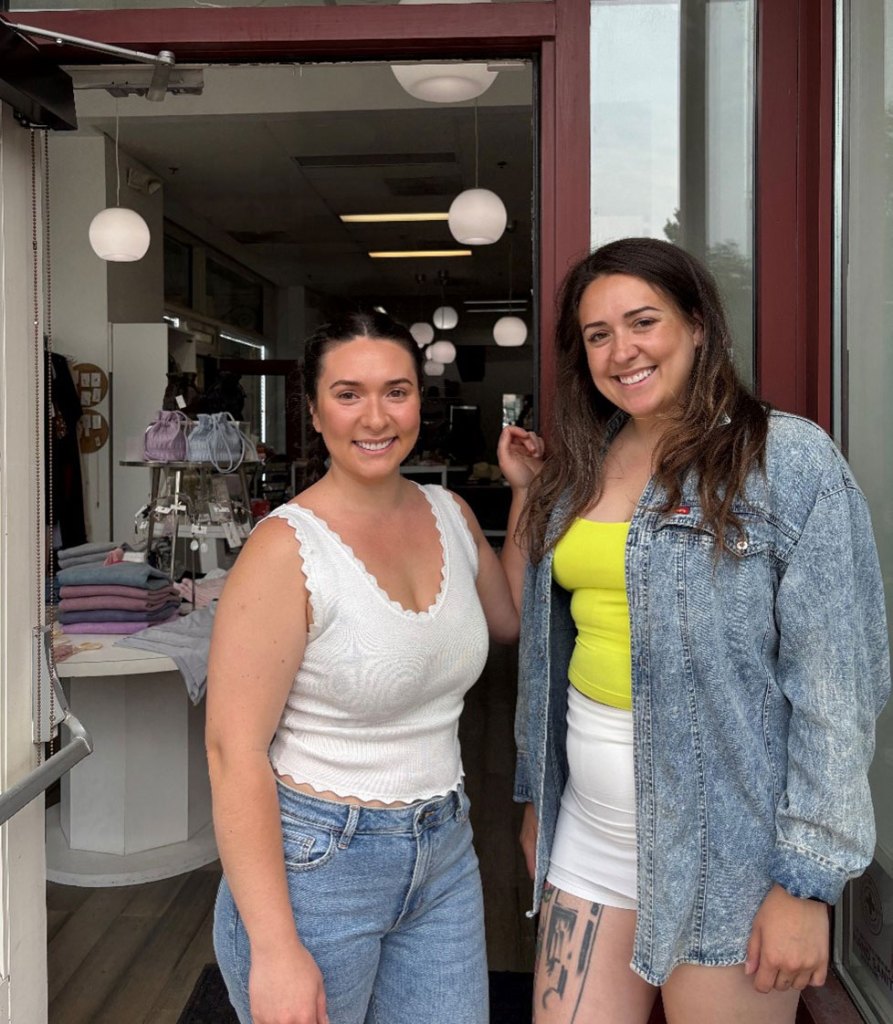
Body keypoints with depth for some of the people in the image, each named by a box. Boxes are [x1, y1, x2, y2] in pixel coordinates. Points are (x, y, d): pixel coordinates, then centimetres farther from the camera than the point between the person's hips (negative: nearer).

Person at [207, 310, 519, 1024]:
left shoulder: (451, 515, 1)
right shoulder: (287, 548, -18)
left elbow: (511, 621, 19)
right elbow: (235, 750, -20)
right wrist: (275, 950, -21)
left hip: (444, 851, 6)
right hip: (313, 859, -5)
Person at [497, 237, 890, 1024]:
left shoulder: (789, 460, -12)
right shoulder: (583, 467, 7)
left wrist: (807, 880, -15)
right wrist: (527, 493, 6)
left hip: (722, 843, -5)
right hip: (588, 830, 6)